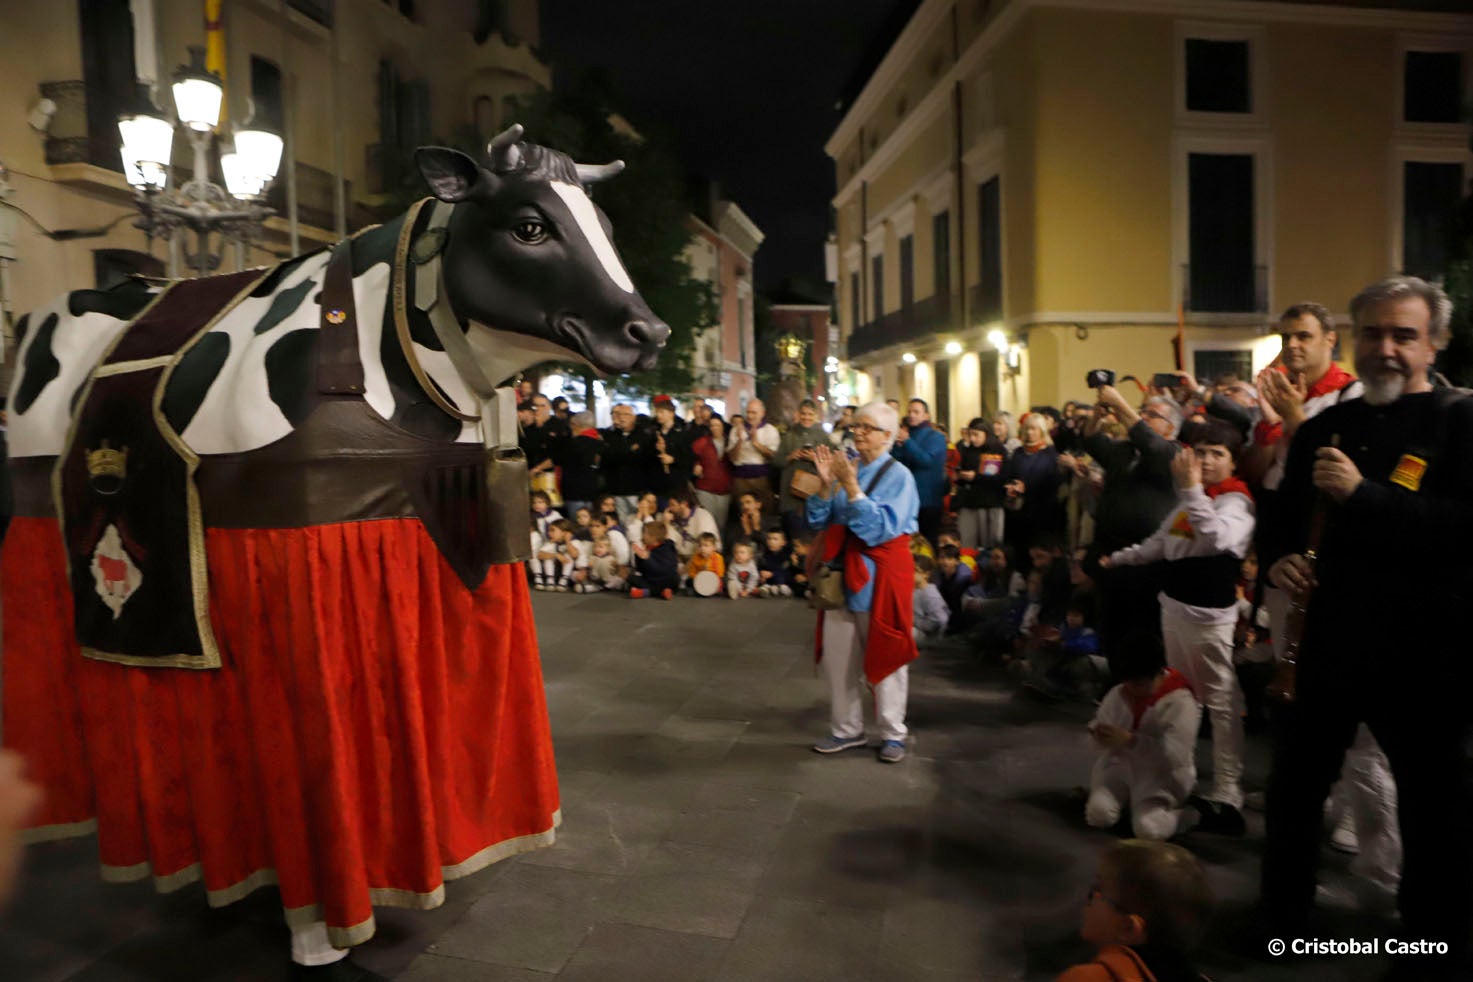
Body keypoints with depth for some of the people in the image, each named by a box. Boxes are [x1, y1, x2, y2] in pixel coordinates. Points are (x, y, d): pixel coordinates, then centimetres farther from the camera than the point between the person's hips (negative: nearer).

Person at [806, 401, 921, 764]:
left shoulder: (899, 476, -9)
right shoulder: (845, 467, 5)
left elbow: (882, 529, -20)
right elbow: (818, 521, 3)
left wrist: (851, 489, -24)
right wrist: (826, 485, -12)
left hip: (880, 577, -5)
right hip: (841, 573, 5)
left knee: (884, 655, 5)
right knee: (837, 656, 10)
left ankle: (893, 734, 20)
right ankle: (846, 729, 25)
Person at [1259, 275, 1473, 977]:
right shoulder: (1325, 428, 9)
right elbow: (1284, 516, 18)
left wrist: (1362, 494, -29)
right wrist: (1277, 557, -2)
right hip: (1331, 638, 5)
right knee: (1295, 782, 16)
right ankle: (1282, 911, 37)